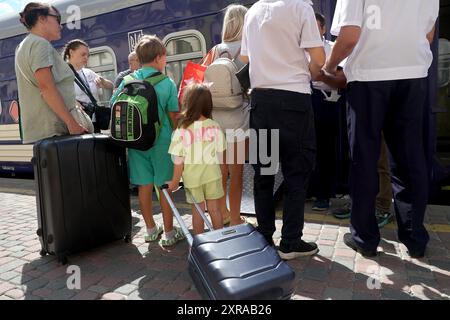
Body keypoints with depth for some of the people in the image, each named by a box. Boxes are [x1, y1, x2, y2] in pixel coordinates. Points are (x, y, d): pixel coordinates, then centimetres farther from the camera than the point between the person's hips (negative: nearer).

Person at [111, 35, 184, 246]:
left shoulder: (127, 81, 3)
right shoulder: (167, 82, -7)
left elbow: (114, 106, 5)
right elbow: (173, 115, -7)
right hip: (161, 141, -3)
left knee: (144, 186, 11)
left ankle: (151, 230, 25)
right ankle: (168, 233, 15)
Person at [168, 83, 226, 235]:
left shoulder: (182, 131, -16)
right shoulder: (215, 127, -9)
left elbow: (179, 160, -11)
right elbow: (219, 153, -1)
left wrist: (175, 181, 1)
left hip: (192, 177, -1)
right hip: (212, 174, 1)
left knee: (197, 211, 14)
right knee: (214, 209, 13)